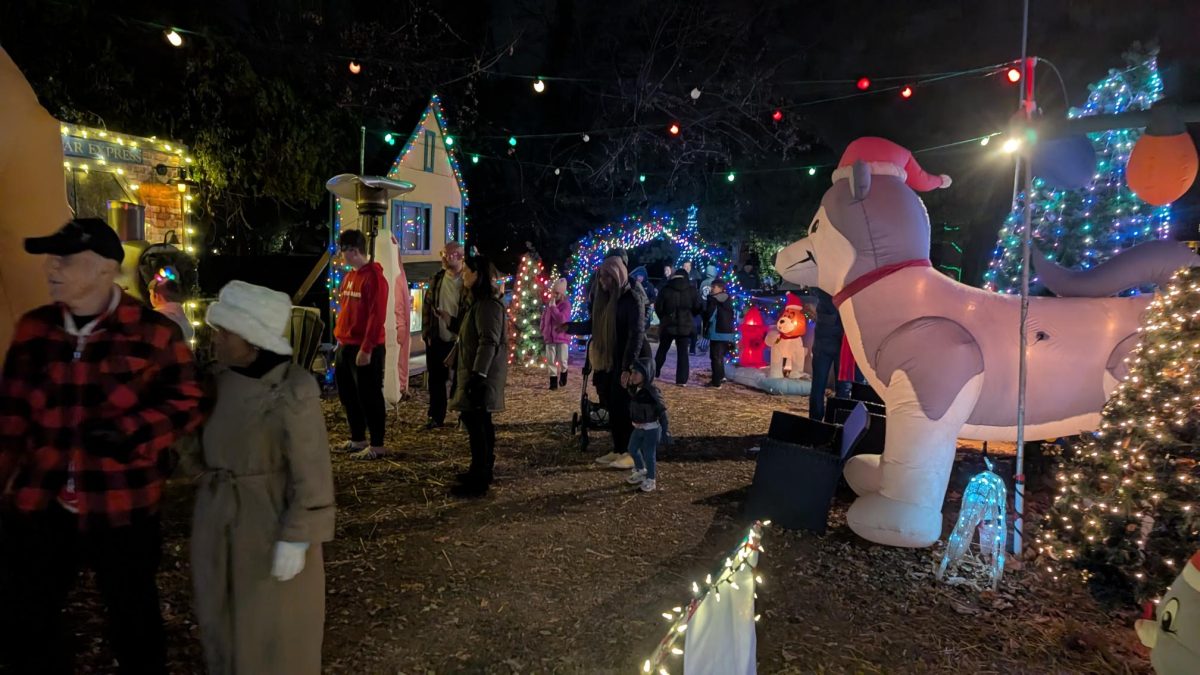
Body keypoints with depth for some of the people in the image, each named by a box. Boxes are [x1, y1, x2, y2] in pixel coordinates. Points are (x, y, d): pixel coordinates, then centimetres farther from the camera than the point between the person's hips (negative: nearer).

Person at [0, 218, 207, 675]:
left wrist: (132, 431, -22)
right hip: (38, 503, 4)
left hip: (122, 507, -4)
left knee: (132, 615, 16)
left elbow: (188, 404, -8)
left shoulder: (152, 332, -11)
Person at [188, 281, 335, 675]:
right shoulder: (220, 378, -2)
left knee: (272, 630, 12)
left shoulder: (292, 392, -22)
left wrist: (296, 540, -16)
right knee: (223, 619, 24)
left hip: (270, 525, -6)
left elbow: (310, 475, -18)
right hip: (219, 522, 7)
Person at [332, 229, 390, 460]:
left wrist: (366, 349, -21)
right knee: (347, 394, 15)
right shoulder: (349, 276, 14)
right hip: (345, 346, 9)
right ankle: (358, 440, 28)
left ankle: (377, 445, 8)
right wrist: (340, 339, 14)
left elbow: (377, 316, -19)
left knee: (369, 396, -2)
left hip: (365, 348, -9)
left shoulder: (374, 277, -14)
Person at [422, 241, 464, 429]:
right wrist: (426, 332, 6)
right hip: (436, 339, 5)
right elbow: (427, 306, 11)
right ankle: (436, 417, 23)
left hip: (458, 340, -5)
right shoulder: (437, 279, 7)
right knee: (435, 378, 11)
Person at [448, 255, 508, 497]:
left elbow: (489, 342, -24)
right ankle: (483, 470, 26)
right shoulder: (478, 302, 17)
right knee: (480, 422, 15)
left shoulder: (488, 305, -17)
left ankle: (479, 481, -4)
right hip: (474, 372, 11)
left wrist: (478, 375, -28)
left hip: (482, 374, -11)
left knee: (476, 422, -9)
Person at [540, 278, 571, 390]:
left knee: (562, 360, 3)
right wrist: (543, 331, 11)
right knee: (551, 360, 5)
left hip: (562, 336, -4)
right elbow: (544, 317, 16)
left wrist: (553, 306, -20)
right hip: (549, 336, 4)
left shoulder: (566, 304, -9)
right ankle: (553, 381, 12)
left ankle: (563, 376, 29)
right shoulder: (548, 303, 7)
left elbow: (562, 319, -23)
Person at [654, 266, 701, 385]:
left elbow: (658, 307, -1)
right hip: (685, 325, 0)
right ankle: (682, 379, -3)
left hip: (668, 324, 0)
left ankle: (655, 372, 23)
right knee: (683, 352, 2)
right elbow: (697, 307, 3)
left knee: (662, 349, 16)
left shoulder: (666, 290, -4)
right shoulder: (692, 290, -1)